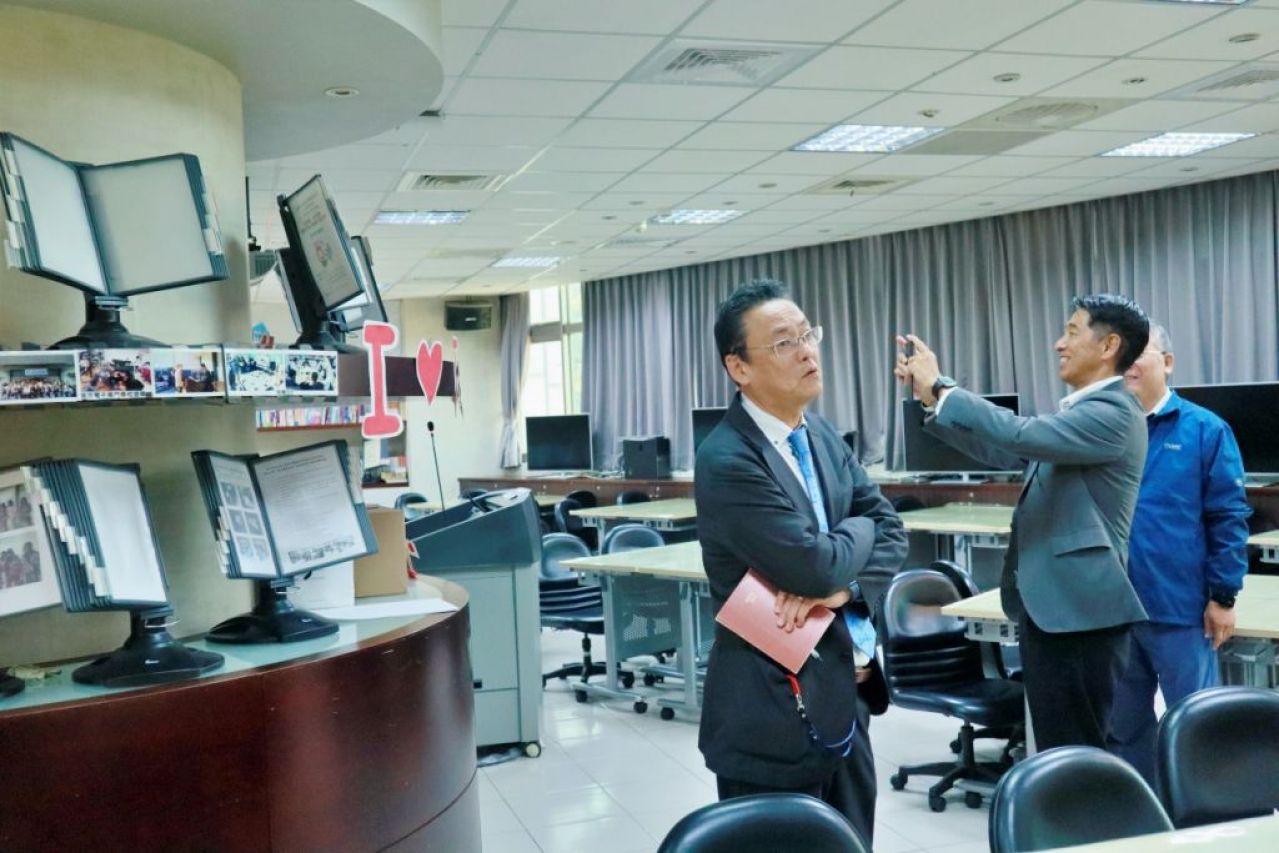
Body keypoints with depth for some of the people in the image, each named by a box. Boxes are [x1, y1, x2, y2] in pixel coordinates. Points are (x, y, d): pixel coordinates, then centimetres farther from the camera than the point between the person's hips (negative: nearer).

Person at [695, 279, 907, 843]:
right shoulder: (727, 462, -20)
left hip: (842, 695, 8)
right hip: (774, 712, -8)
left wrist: (845, 589, -14)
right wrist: (859, 529, -4)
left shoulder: (820, 435, 7)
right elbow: (815, 565, -25)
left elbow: (890, 530, 6)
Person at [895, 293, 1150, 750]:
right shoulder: (1079, 410, 16)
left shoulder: (1113, 413, -16)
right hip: (1049, 603, 10)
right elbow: (1003, 450, 18)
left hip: (1079, 607, -10)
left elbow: (1019, 435, -28)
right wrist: (932, 398, 10)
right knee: (1057, 745, 17)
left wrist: (941, 387, -18)